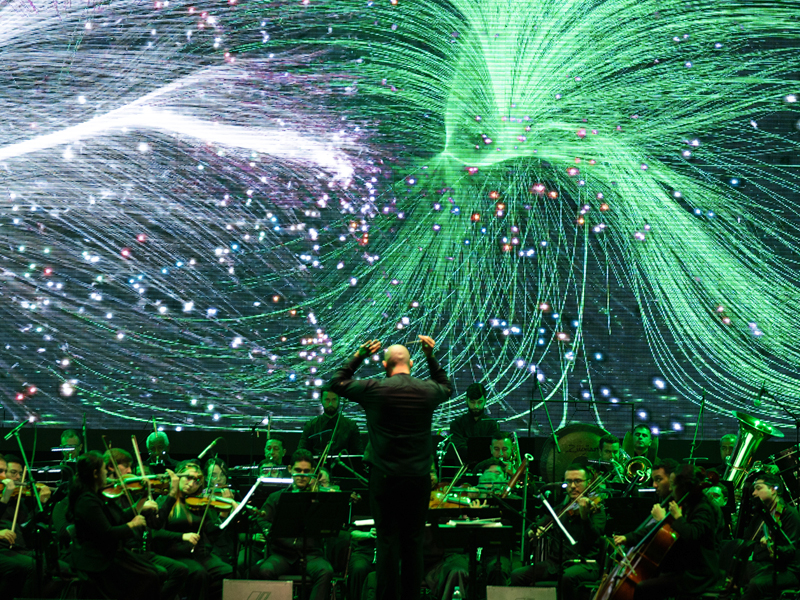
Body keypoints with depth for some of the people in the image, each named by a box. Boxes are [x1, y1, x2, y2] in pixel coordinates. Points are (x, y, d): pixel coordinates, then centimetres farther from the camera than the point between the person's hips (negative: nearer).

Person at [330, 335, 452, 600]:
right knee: (413, 542, 9)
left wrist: (358, 356, 13)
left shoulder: (374, 389, -7)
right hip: (419, 477, 2)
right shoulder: (428, 390, 0)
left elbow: (337, 383, 9)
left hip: (385, 477, -2)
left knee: (388, 541, 2)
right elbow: (446, 387, 26)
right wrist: (431, 357, 25)